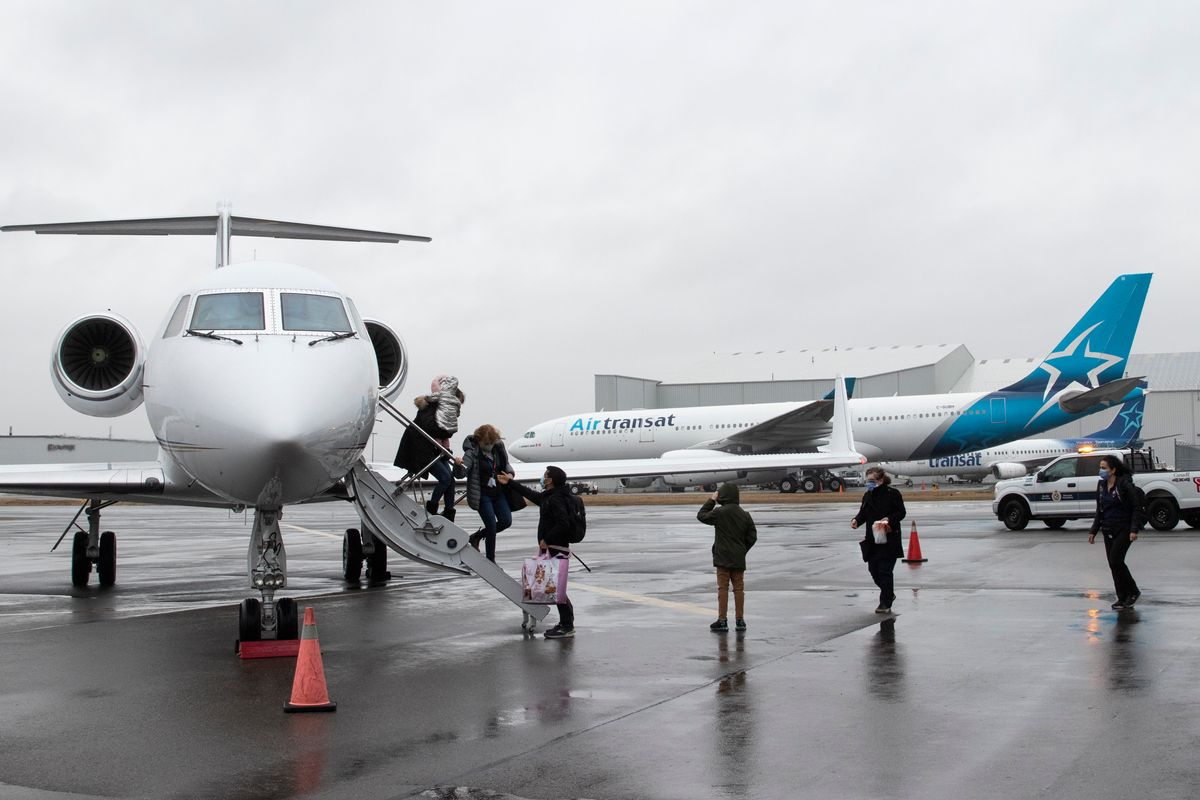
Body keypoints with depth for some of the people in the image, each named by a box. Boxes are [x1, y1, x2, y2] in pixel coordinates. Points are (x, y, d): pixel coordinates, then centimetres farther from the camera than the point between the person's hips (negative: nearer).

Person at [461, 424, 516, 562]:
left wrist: (509, 474, -6)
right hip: (482, 495, -6)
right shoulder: (472, 452, -16)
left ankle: (477, 536, 25)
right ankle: (490, 560, 9)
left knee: (506, 521, 3)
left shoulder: (498, 448, -1)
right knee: (492, 526, -7)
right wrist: (459, 466, -46)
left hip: (498, 493, 6)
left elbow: (506, 464, 15)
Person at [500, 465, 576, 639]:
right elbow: (530, 494, 28)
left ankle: (567, 626, -5)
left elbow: (563, 524, -28)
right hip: (553, 549, 10)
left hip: (557, 550, -10)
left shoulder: (557, 499, -18)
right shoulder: (548, 496, 13)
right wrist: (511, 482, 34)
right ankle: (566, 623, 21)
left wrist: (546, 539, -20)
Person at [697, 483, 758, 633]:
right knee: (739, 588, 9)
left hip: (723, 559, -4)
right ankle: (740, 620, 13)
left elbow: (701, 516, 1)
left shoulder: (720, 513, -13)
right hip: (739, 559, 4)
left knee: (723, 588, 2)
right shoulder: (745, 515, 2)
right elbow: (752, 537, 6)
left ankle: (722, 620, 2)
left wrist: (711, 500, 5)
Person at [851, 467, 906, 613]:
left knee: (885, 571, -7)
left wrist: (889, 519, -23)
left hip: (889, 539, -6)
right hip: (872, 540, 6)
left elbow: (901, 512, -7)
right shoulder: (867, 496, 11)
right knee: (874, 570, 9)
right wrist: (856, 520, -6)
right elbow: (863, 513, 14)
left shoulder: (893, 494, -7)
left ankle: (885, 603, 0)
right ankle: (889, 594, 33)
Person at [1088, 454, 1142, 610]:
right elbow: (1099, 510, 16)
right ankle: (1122, 598, 14)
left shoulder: (1124, 484, -13)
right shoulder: (1101, 486, 8)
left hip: (1124, 529, -7)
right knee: (1113, 564, 6)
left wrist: (1134, 529, -19)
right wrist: (1093, 531, 13)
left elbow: (1136, 507, -11)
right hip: (1108, 531, 7)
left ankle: (1133, 592, 4)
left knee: (1115, 560, -14)